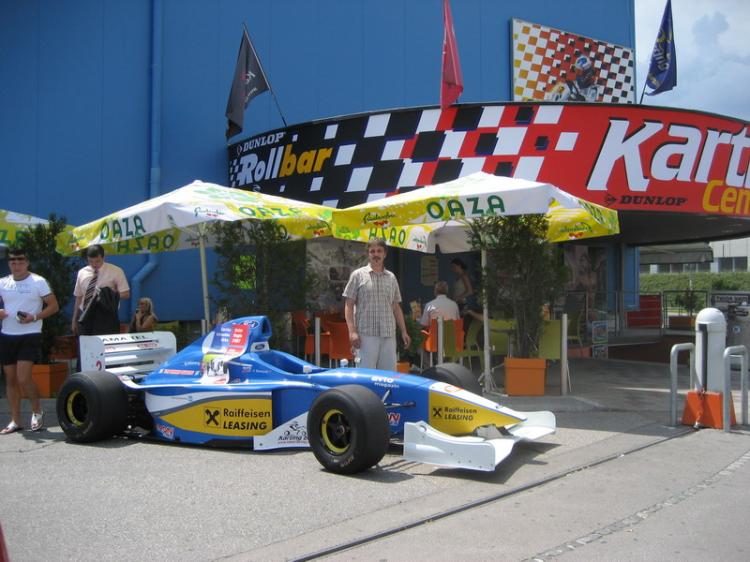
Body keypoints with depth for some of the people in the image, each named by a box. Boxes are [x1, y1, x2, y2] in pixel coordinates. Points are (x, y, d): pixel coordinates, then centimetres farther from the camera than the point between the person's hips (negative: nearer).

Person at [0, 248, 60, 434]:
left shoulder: (38, 282, -4)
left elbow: (54, 306, -4)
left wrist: (34, 317, -18)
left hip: (29, 336, -5)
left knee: (23, 378, -14)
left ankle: (37, 411, 9)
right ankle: (15, 420, 17)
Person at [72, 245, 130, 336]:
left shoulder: (116, 271, -3)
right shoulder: (82, 273, 8)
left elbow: (126, 294, -4)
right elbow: (78, 297, 13)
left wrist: (109, 295, -21)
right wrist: (74, 320, 13)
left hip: (106, 317, -3)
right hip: (85, 317, 4)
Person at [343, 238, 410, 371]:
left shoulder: (391, 277, 15)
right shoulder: (358, 275, 2)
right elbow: (349, 305, -1)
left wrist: (404, 331, 12)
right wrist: (352, 331, -12)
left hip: (389, 335, 4)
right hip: (366, 335, -4)